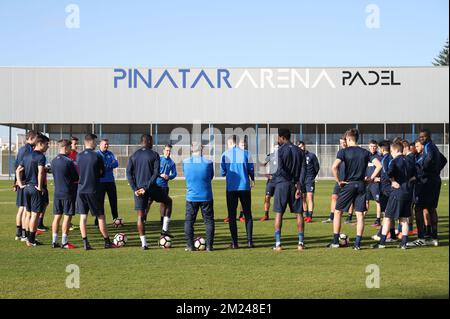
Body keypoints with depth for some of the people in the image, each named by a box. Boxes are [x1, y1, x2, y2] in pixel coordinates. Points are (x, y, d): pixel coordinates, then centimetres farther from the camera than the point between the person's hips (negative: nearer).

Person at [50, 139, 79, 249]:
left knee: (57, 216, 9)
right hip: (68, 193, -7)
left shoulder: (54, 161, 7)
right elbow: (76, 178, -8)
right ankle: (64, 242, 1)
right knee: (67, 217, -1)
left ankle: (54, 241, 9)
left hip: (57, 192, 7)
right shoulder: (69, 161, -14)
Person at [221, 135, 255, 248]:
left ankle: (234, 242, 2)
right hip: (245, 187, 1)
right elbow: (251, 169, 4)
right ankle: (250, 241, 4)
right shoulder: (245, 153, 1)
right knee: (247, 214, 9)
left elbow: (222, 172, 2)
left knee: (232, 215, 5)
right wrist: (252, 180, 24)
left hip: (231, 188, -1)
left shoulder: (225, 155, -1)